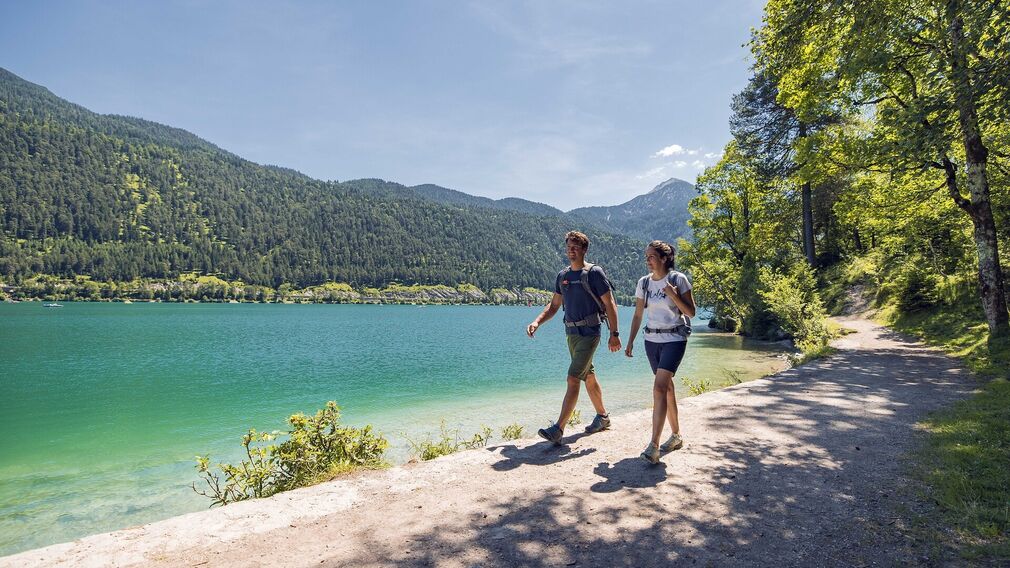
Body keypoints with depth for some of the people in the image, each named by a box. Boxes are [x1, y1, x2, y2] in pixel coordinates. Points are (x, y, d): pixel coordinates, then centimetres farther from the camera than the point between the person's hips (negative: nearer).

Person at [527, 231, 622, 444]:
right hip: (571, 333, 7)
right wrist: (537, 322, -1)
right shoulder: (562, 276, 11)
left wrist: (614, 334, -13)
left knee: (573, 379, -13)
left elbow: (610, 304, -9)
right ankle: (603, 417, 35)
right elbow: (553, 305, 14)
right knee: (589, 377, 18)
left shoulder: (594, 273, -9)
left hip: (589, 333, -7)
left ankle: (558, 430, -15)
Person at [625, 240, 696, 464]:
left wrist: (674, 296, -21)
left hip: (674, 339, -5)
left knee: (659, 388, -17)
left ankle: (654, 446, -16)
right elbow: (638, 315, 11)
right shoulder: (643, 282, 5)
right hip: (652, 339, 5)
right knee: (667, 387, 14)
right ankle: (676, 436, 29)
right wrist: (630, 341, 8)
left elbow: (691, 312, -6)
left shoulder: (678, 279, -8)